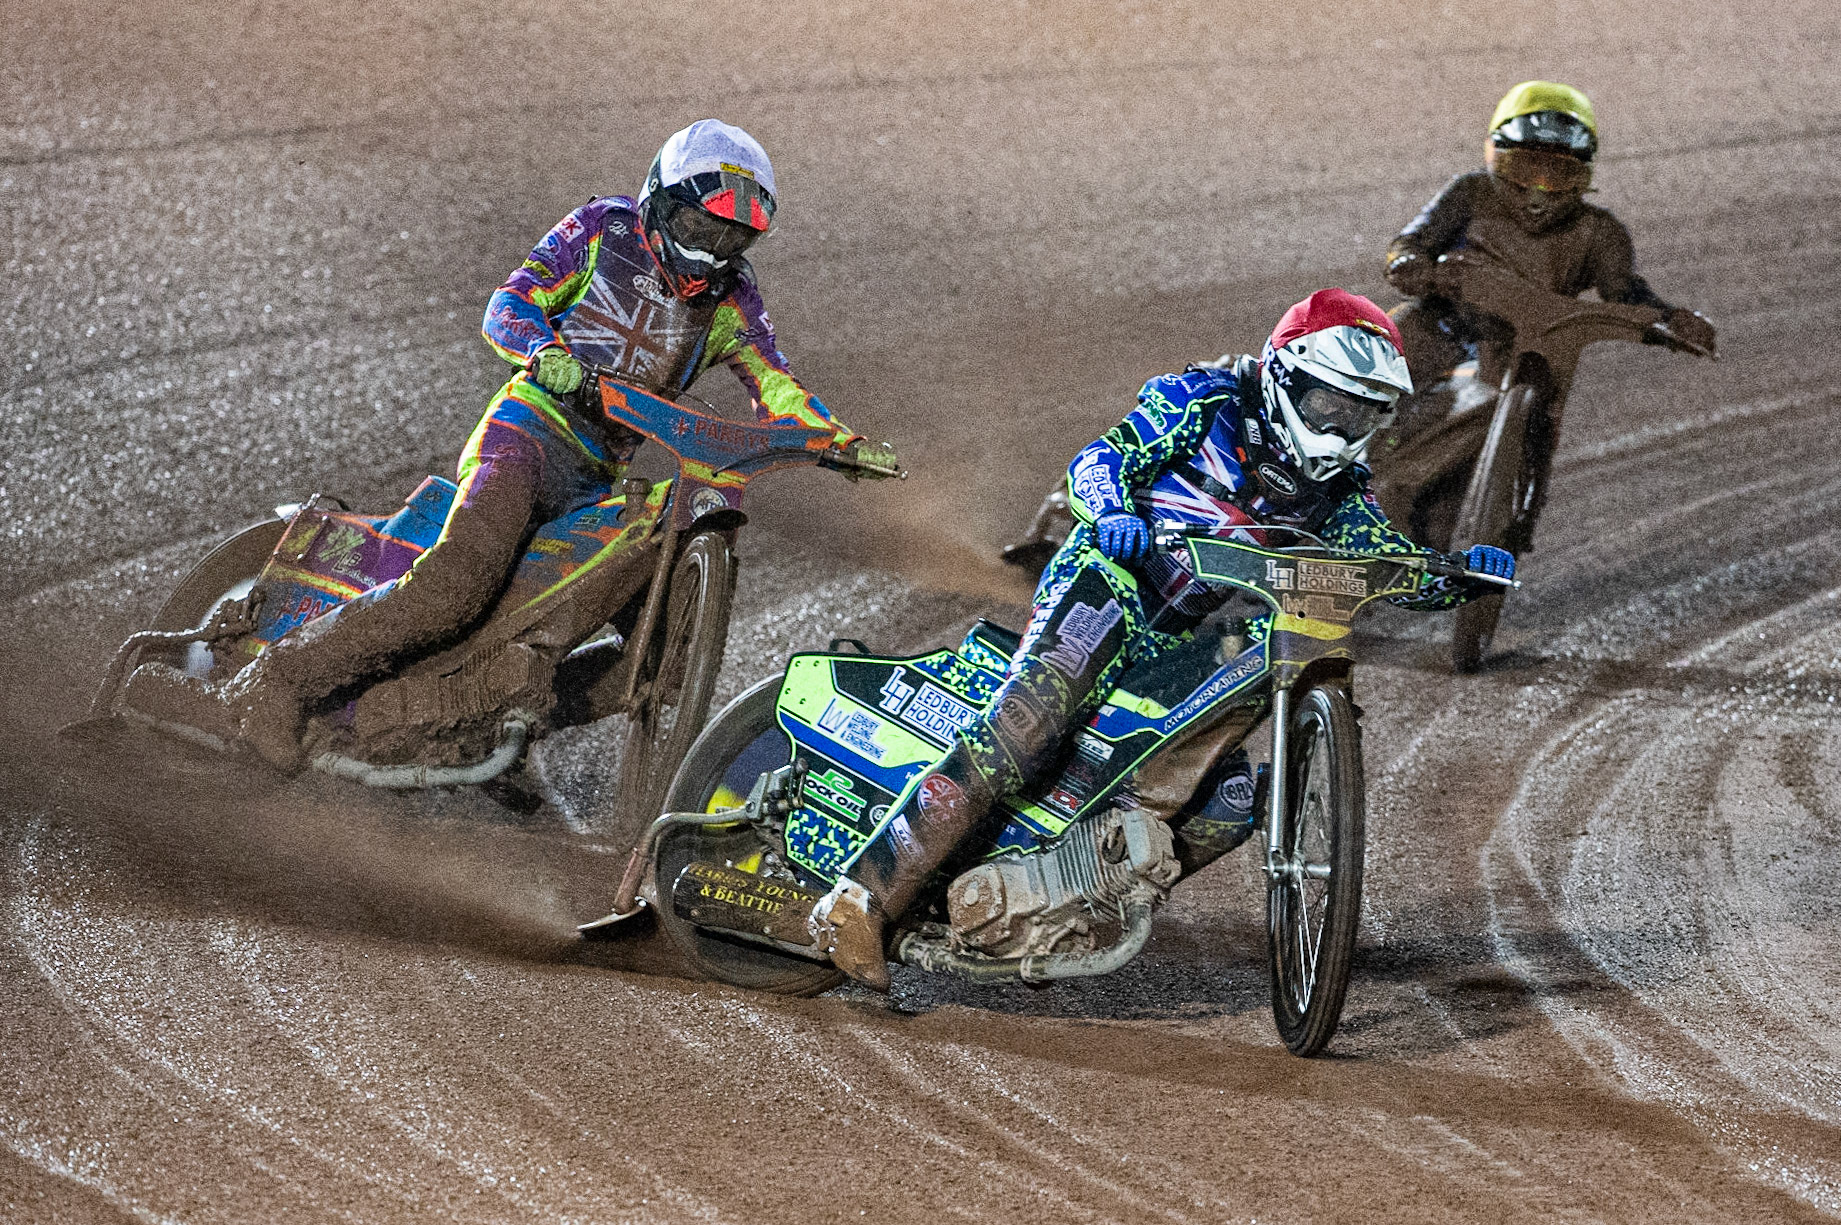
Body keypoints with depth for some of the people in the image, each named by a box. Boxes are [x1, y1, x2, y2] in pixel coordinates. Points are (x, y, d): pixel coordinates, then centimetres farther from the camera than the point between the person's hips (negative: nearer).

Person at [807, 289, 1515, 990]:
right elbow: (1099, 459, -8)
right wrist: (1113, 513, -31)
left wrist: (1458, 575, -12)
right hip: (1106, 582, -8)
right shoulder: (1206, 398, -3)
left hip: (1170, 643, 8)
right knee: (1023, 728, -28)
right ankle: (860, 899, -33)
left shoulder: (1334, 485, 14)